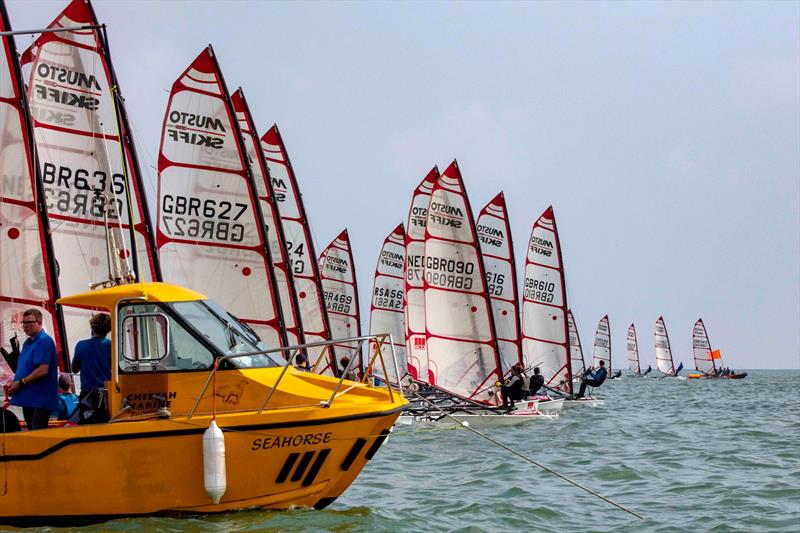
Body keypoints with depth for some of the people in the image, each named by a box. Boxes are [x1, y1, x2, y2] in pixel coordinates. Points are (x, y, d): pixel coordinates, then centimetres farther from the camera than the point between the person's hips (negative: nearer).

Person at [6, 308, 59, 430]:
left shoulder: (44, 341, -14)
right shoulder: (28, 342, 16)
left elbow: (42, 370, -21)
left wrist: (20, 383, -15)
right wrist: (14, 383, 5)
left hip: (40, 400, -10)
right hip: (28, 398, 10)